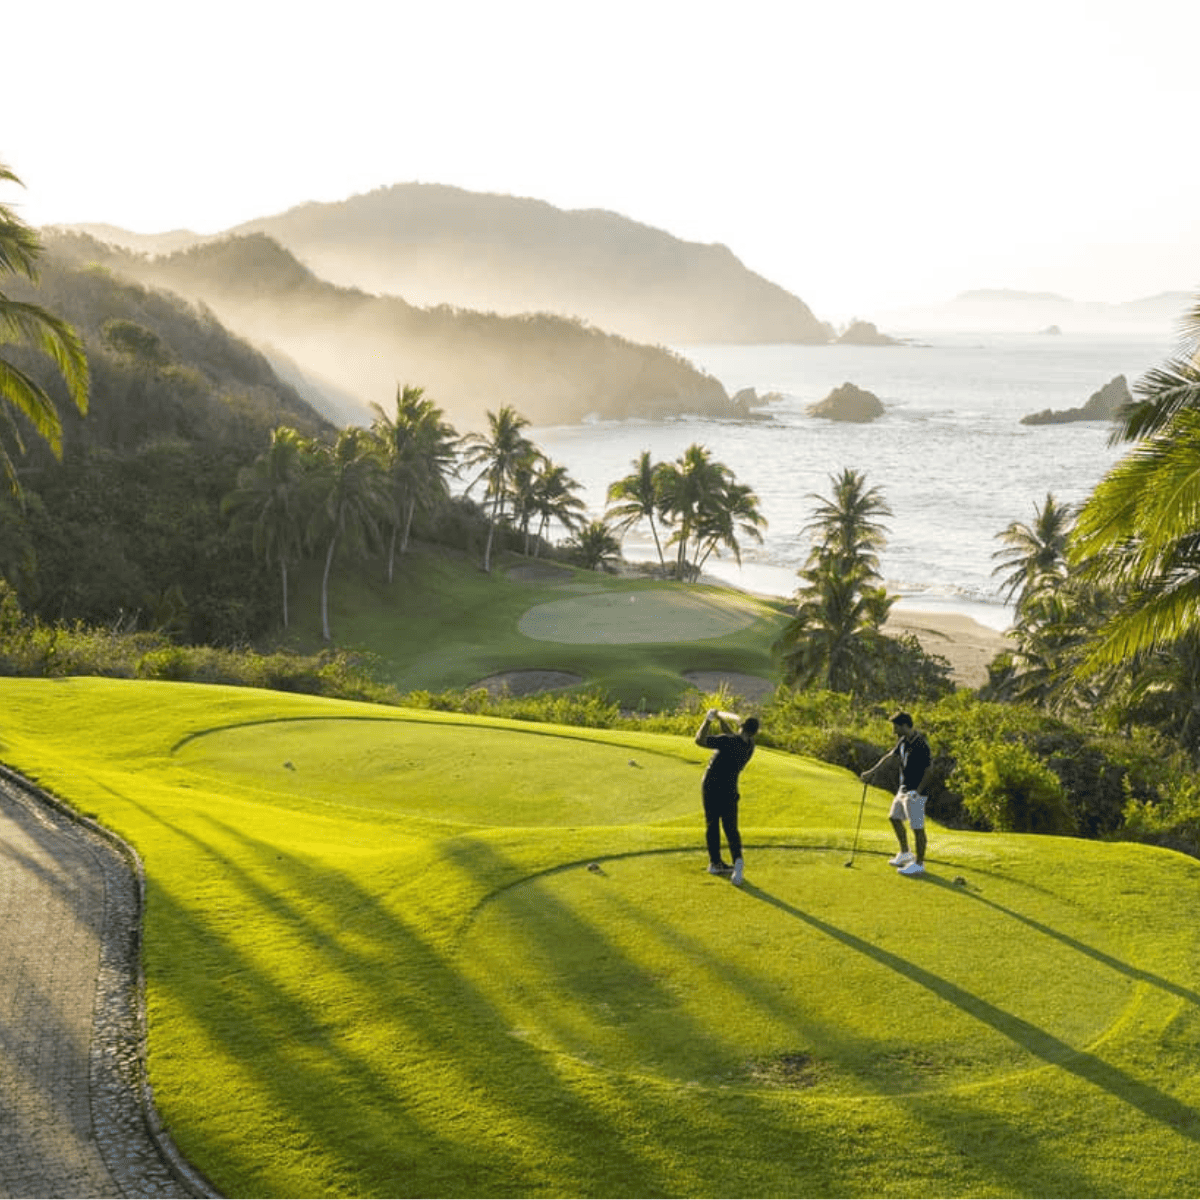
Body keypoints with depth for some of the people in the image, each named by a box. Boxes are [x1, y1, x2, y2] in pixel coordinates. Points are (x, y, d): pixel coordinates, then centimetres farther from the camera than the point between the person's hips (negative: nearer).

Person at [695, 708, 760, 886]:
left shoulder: (728, 741, -20)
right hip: (729, 790, 3)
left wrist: (707, 721, -13)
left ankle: (715, 863, 18)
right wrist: (720, 719, 19)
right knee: (731, 828, 3)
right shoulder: (749, 745, 1)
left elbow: (700, 740, -25)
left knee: (712, 825, 12)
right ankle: (737, 860, -21)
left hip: (711, 787, -3)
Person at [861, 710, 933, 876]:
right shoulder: (903, 741, 6)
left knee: (917, 828, -2)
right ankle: (905, 854, 34)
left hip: (915, 794, -10)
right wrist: (872, 772, 22)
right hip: (904, 789, 10)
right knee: (894, 817, 21)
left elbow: (928, 771, -20)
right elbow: (889, 756, 19)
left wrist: (917, 792, -20)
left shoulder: (920, 745, -22)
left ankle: (919, 864, 8)